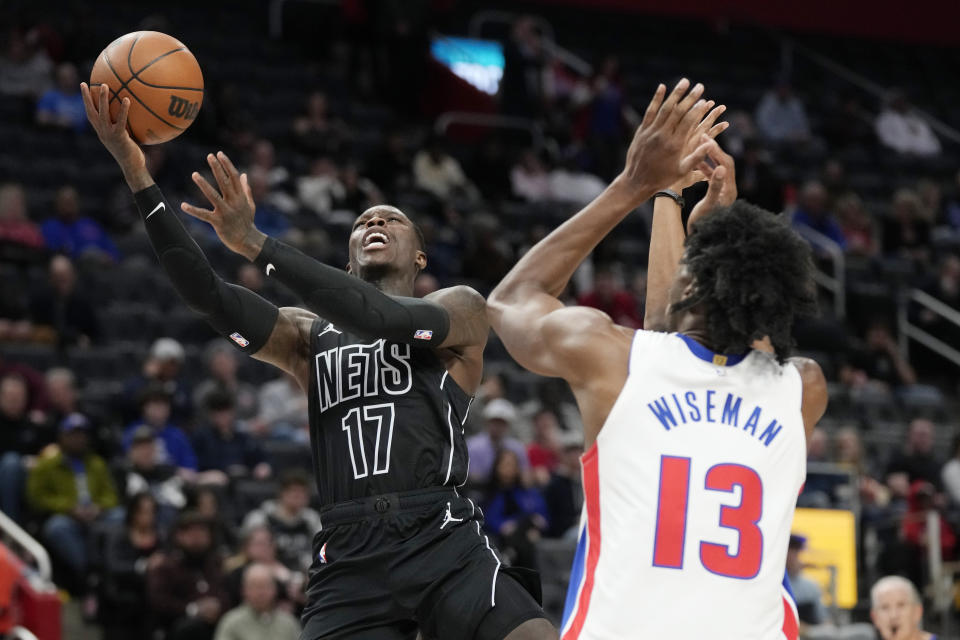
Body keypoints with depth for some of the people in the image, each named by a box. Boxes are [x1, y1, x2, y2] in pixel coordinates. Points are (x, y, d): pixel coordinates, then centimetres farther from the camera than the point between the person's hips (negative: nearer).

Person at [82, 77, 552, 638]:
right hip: (348, 557, 3)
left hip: (442, 543, -3)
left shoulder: (461, 309, 12)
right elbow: (209, 296, 6)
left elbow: (382, 317, -10)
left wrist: (257, 245, -15)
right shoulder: (310, 335, 21)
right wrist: (139, 178, -4)